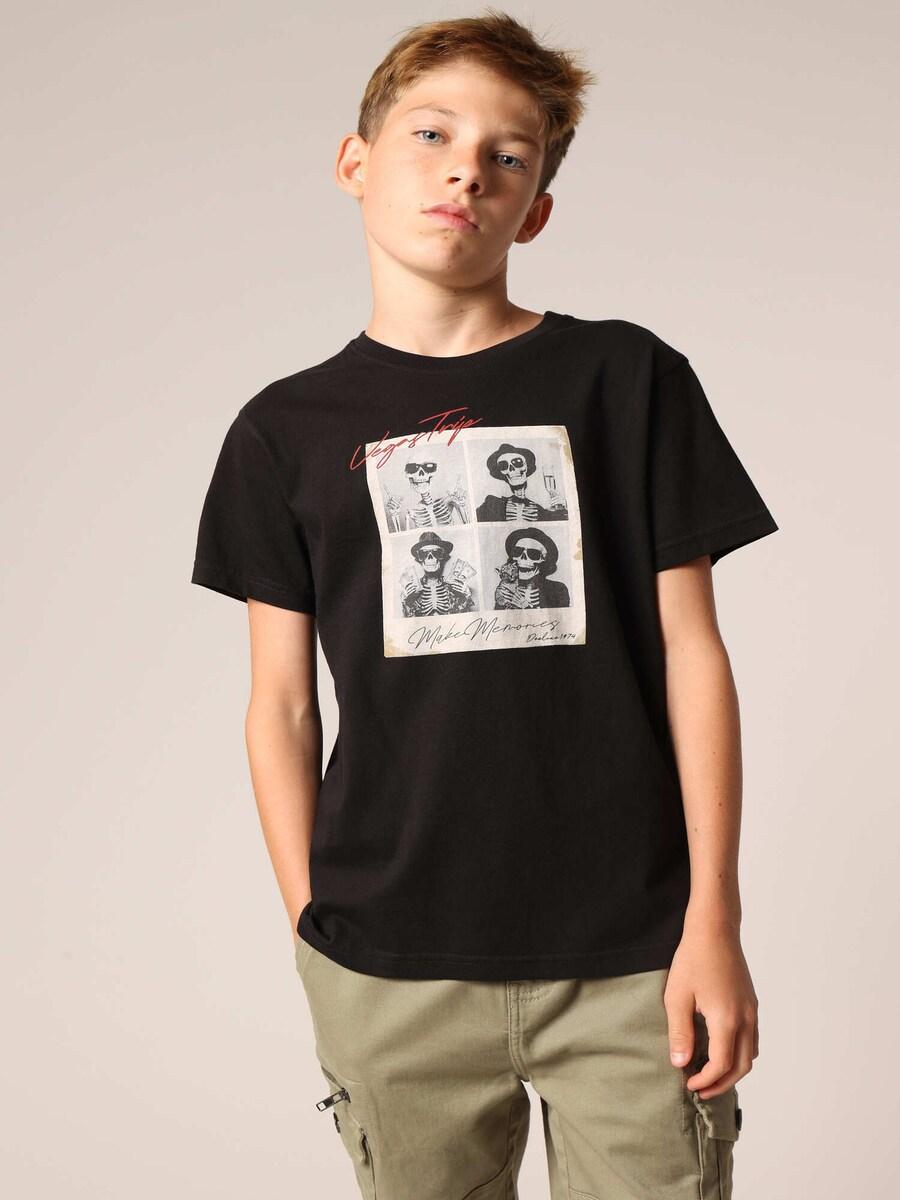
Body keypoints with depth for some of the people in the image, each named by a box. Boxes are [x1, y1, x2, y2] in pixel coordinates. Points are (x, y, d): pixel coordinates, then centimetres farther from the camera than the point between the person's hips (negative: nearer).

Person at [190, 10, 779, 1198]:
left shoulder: (628, 378, 2)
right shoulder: (288, 430, 5)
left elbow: (692, 653, 1)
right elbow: (281, 702, 6)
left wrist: (715, 920, -3)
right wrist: (311, 924, 3)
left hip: (630, 955, 0)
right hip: (392, 968, 1)